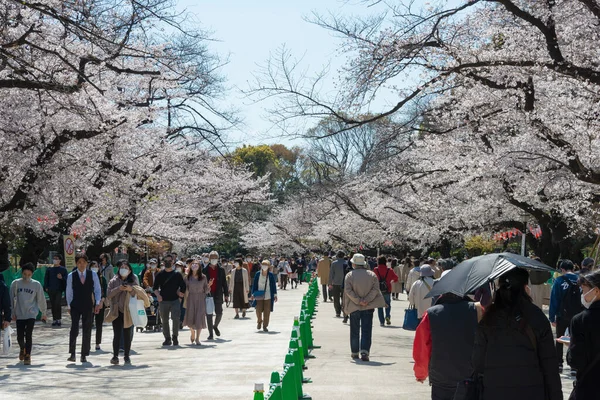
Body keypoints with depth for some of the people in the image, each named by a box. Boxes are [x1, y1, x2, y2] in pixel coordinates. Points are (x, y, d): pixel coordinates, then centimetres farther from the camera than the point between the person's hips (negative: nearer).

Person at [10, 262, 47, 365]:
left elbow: (41, 299, 5)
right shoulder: (16, 283, -1)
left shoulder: (36, 284, -4)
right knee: (20, 336, 4)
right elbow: (11, 298, 6)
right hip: (19, 314, 2)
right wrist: (12, 312, 5)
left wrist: (43, 312, 10)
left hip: (31, 314, -2)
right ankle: (22, 349, 34)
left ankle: (27, 355, 0)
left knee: (28, 335, -9)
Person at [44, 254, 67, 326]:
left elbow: (66, 279, 4)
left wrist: (61, 278, -15)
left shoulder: (63, 269, 4)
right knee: (53, 305, 5)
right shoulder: (49, 269, 12)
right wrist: (46, 287, 3)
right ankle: (54, 319, 11)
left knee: (58, 304, -11)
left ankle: (59, 319, -4)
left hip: (59, 290, -3)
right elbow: (46, 279, 14)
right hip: (51, 290, 3)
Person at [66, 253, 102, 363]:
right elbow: (69, 292, 6)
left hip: (88, 306, 1)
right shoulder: (71, 276, 0)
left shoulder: (93, 275, 2)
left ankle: (84, 355, 11)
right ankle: (72, 354, -8)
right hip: (75, 306, -1)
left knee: (87, 331, 4)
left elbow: (98, 289, 5)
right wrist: (68, 306, 3)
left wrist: (97, 303, -4)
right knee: (74, 329, -13)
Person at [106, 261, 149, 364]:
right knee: (117, 335, -5)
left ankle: (126, 356, 12)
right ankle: (115, 356, -4)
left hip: (128, 312, 0)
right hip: (116, 312, 0)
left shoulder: (132, 282, 8)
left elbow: (142, 293, -1)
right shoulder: (114, 281, 9)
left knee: (127, 335, 3)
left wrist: (132, 289, -16)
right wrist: (118, 289, -14)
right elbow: (108, 294, -2)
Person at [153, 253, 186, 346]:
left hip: (175, 301, -2)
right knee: (164, 321, 5)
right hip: (163, 301, 2)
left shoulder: (177, 274, 5)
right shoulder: (160, 275, 7)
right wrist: (158, 295, -10)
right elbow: (155, 287, 6)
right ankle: (167, 339, 16)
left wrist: (180, 293, -4)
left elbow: (183, 286, 9)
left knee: (176, 318, -16)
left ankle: (175, 337, 0)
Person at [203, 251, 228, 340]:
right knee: (209, 315, 1)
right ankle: (210, 334, 7)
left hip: (218, 295, 1)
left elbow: (224, 283, 7)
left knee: (219, 313, 2)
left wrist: (226, 294, 3)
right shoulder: (205, 270, 2)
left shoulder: (221, 270, 5)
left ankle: (215, 326, 32)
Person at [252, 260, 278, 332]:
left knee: (267, 312, -1)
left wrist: (275, 295, 1)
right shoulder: (258, 275, 0)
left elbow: (274, 285, 3)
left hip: (268, 296, 0)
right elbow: (254, 285, 5)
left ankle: (265, 326, 11)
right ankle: (259, 321, 28)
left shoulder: (271, 275, -1)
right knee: (258, 310, -2)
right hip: (259, 296, 0)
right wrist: (253, 294, 2)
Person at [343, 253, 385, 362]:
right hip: (368, 307, 1)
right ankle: (364, 351, -14)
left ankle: (355, 353, 19)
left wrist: (358, 301, -12)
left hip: (354, 307, 0)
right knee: (366, 330, 0)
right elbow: (375, 289, -7)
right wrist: (366, 300, -10)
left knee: (354, 331, 12)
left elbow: (348, 291, -12)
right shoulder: (372, 275, 2)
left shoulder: (349, 275, -4)